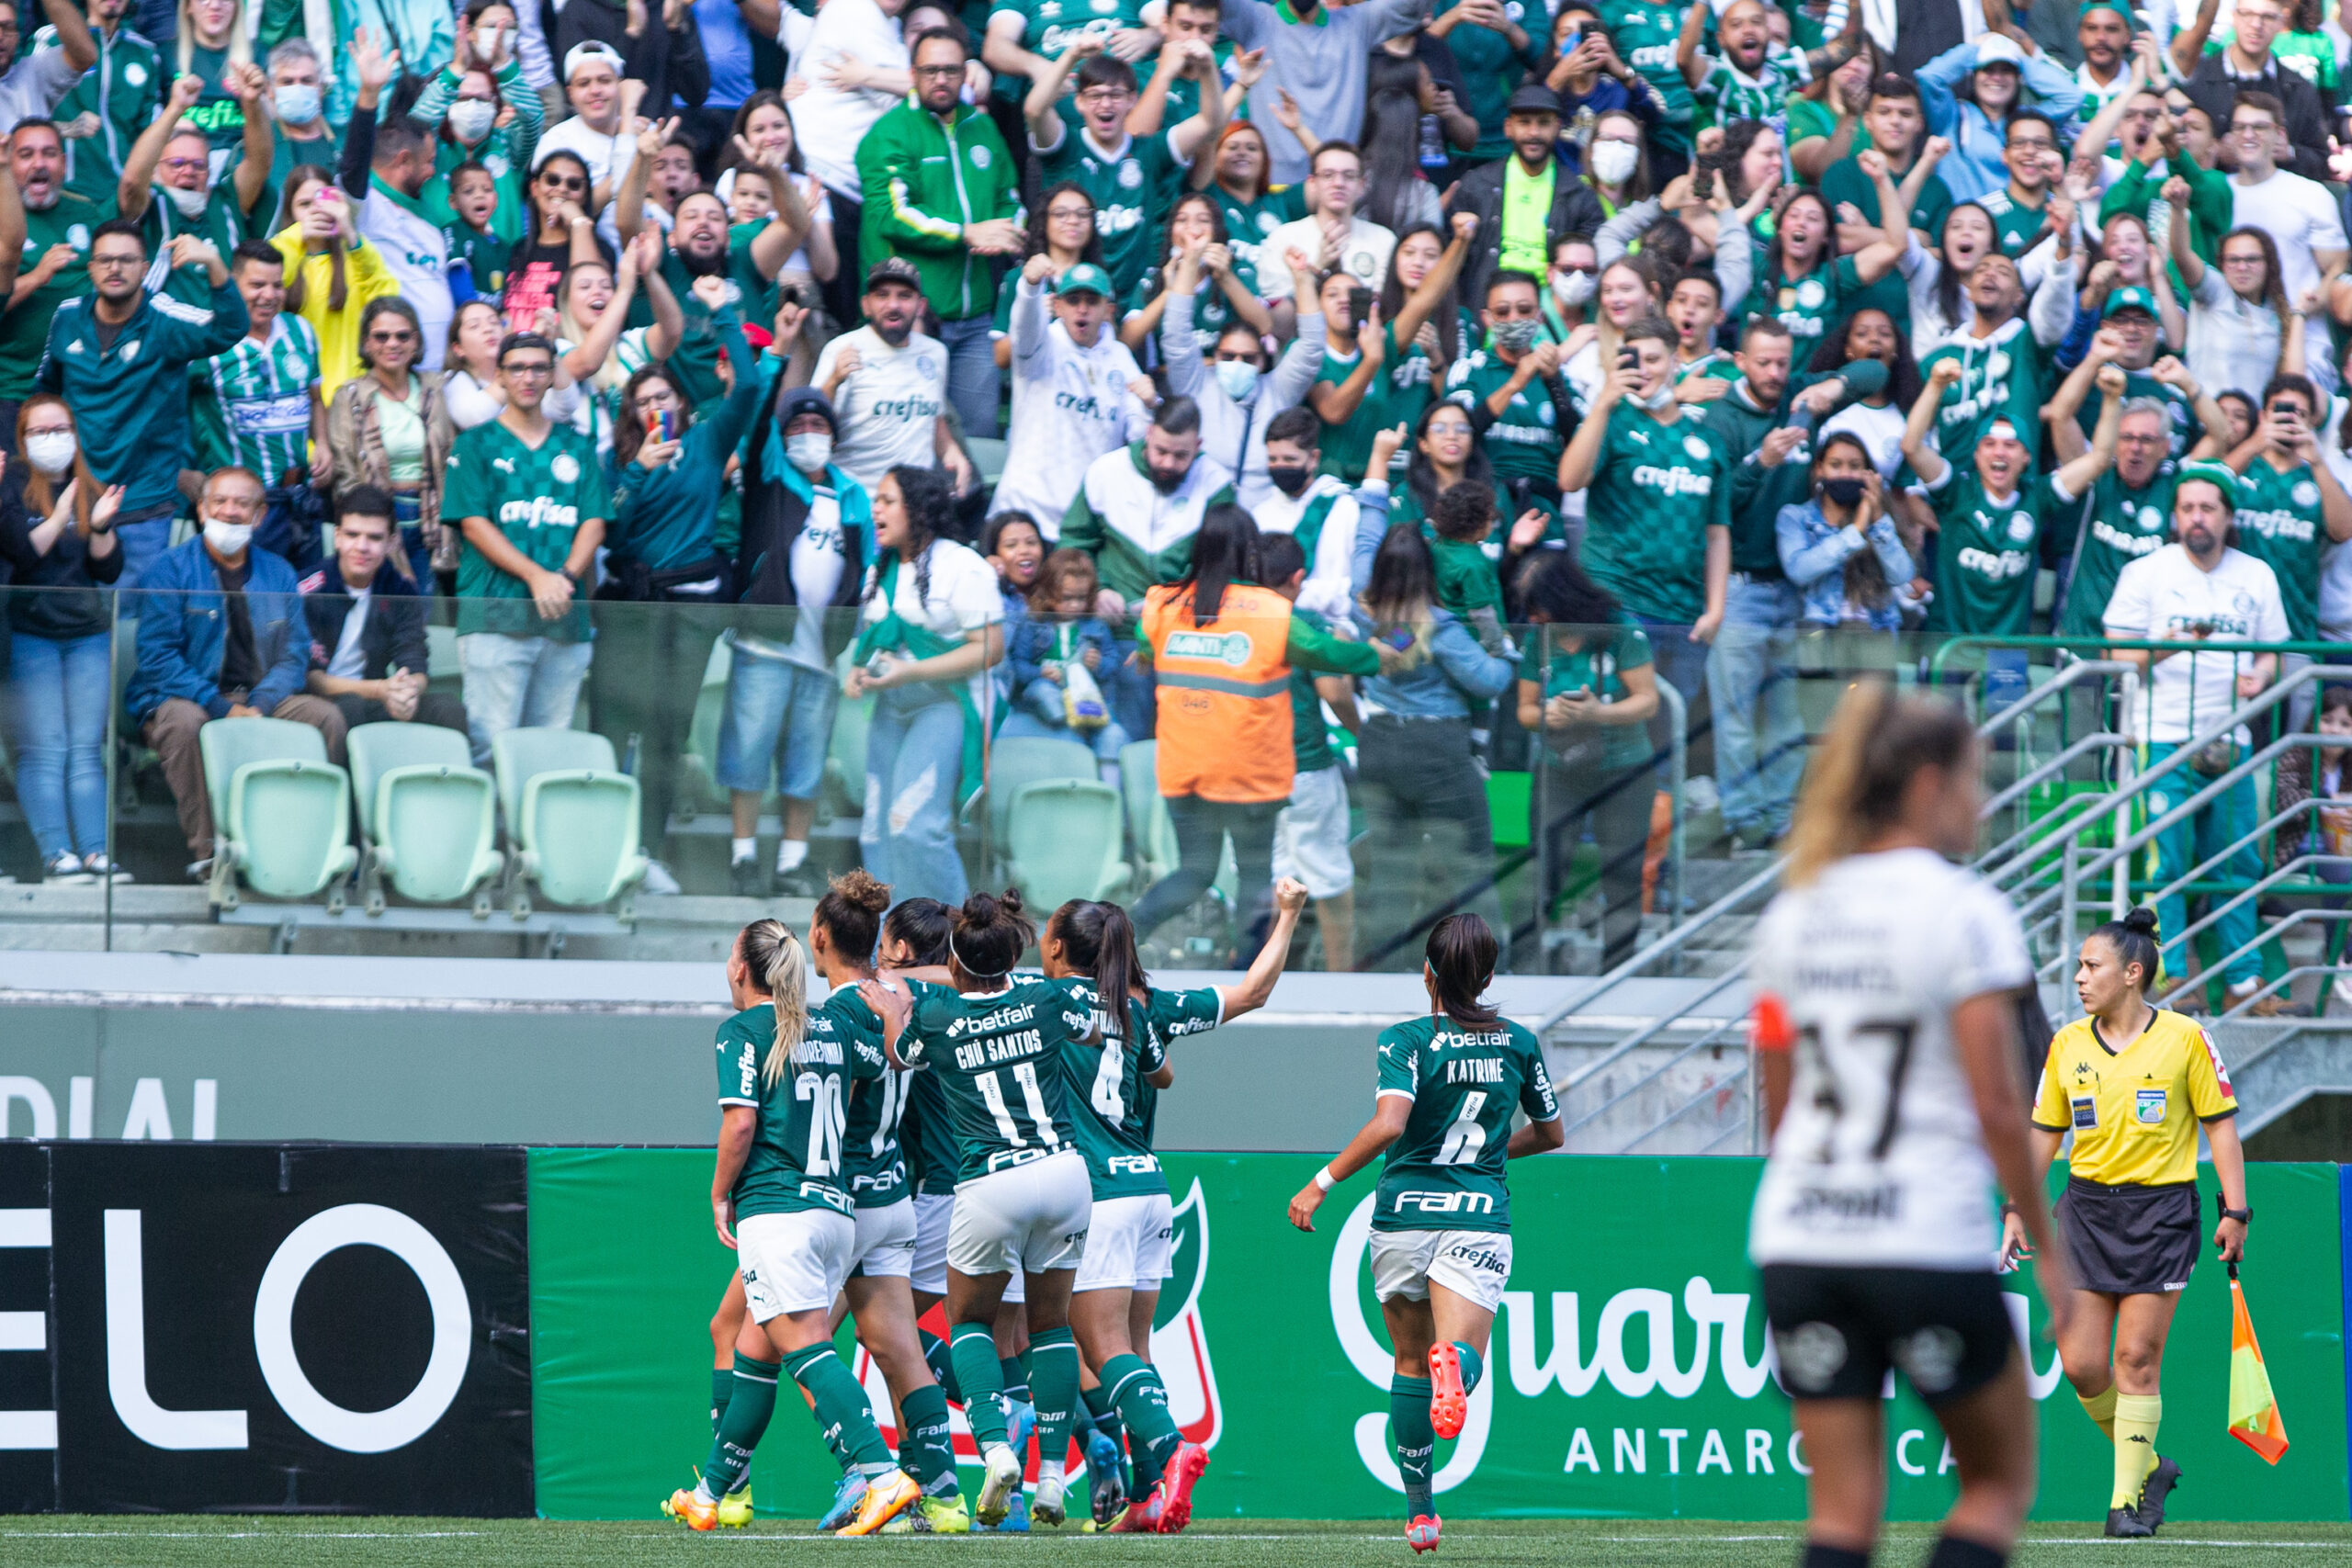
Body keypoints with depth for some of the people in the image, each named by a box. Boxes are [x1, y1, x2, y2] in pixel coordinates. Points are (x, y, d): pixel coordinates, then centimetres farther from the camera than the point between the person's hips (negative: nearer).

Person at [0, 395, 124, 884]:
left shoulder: (92, 492, 13)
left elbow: (110, 570, 8)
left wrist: (101, 527, -8)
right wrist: (59, 518, -20)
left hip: (88, 632, 4)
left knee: (87, 750, -1)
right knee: (44, 751, -9)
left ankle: (96, 852, -6)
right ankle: (56, 856, -13)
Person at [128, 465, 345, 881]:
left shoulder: (278, 574, 14)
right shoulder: (171, 569, 1)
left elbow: (295, 655, 9)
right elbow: (157, 655, -8)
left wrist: (259, 704, -13)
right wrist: (220, 706, -19)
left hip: (260, 698, 4)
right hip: (185, 696, -4)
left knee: (325, 715, -21)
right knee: (184, 720, -38)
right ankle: (205, 851, -37)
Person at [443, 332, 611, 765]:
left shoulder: (576, 448, 18)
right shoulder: (476, 444, 8)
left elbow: (594, 524, 10)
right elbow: (474, 524, -2)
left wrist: (566, 577, -10)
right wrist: (536, 575, -14)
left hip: (564, 616, 3)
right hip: (495, 615, -3)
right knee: (492, 742, -12)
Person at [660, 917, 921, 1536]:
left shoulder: (743, 1030, -3)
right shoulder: (833, 1029, 14)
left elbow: (740, 1120, -12)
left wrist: (719, 1195, 0)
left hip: (775, 1208, -7)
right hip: (835, 1210, 7)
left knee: (807, 1350, -14)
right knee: (753, 1353, 17)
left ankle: (882, 1475, -31)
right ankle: (710, 1494, 26)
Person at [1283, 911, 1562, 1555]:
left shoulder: (1407, 1042, -5)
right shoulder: (1519, 1044, 7)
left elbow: (1388, 1124, -21)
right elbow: (1550, 1134, 20)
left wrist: (1322, 1182, -14)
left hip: (1404, 1214, -1)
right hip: (1479, 1222, 1)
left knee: (1411, 1363, 16)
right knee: (1461, 1356, -11)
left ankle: (1420, 1511, 18)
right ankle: (1454, 1360, -51)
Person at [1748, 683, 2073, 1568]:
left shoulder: (1792, 915, 10)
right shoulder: (1962, 912, -8)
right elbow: (1996, 1107, -11)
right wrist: (2046, 1246, -3)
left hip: (1797, 1239, 5)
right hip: (1931, 1244, -5)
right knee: (2001, 1478, 11)